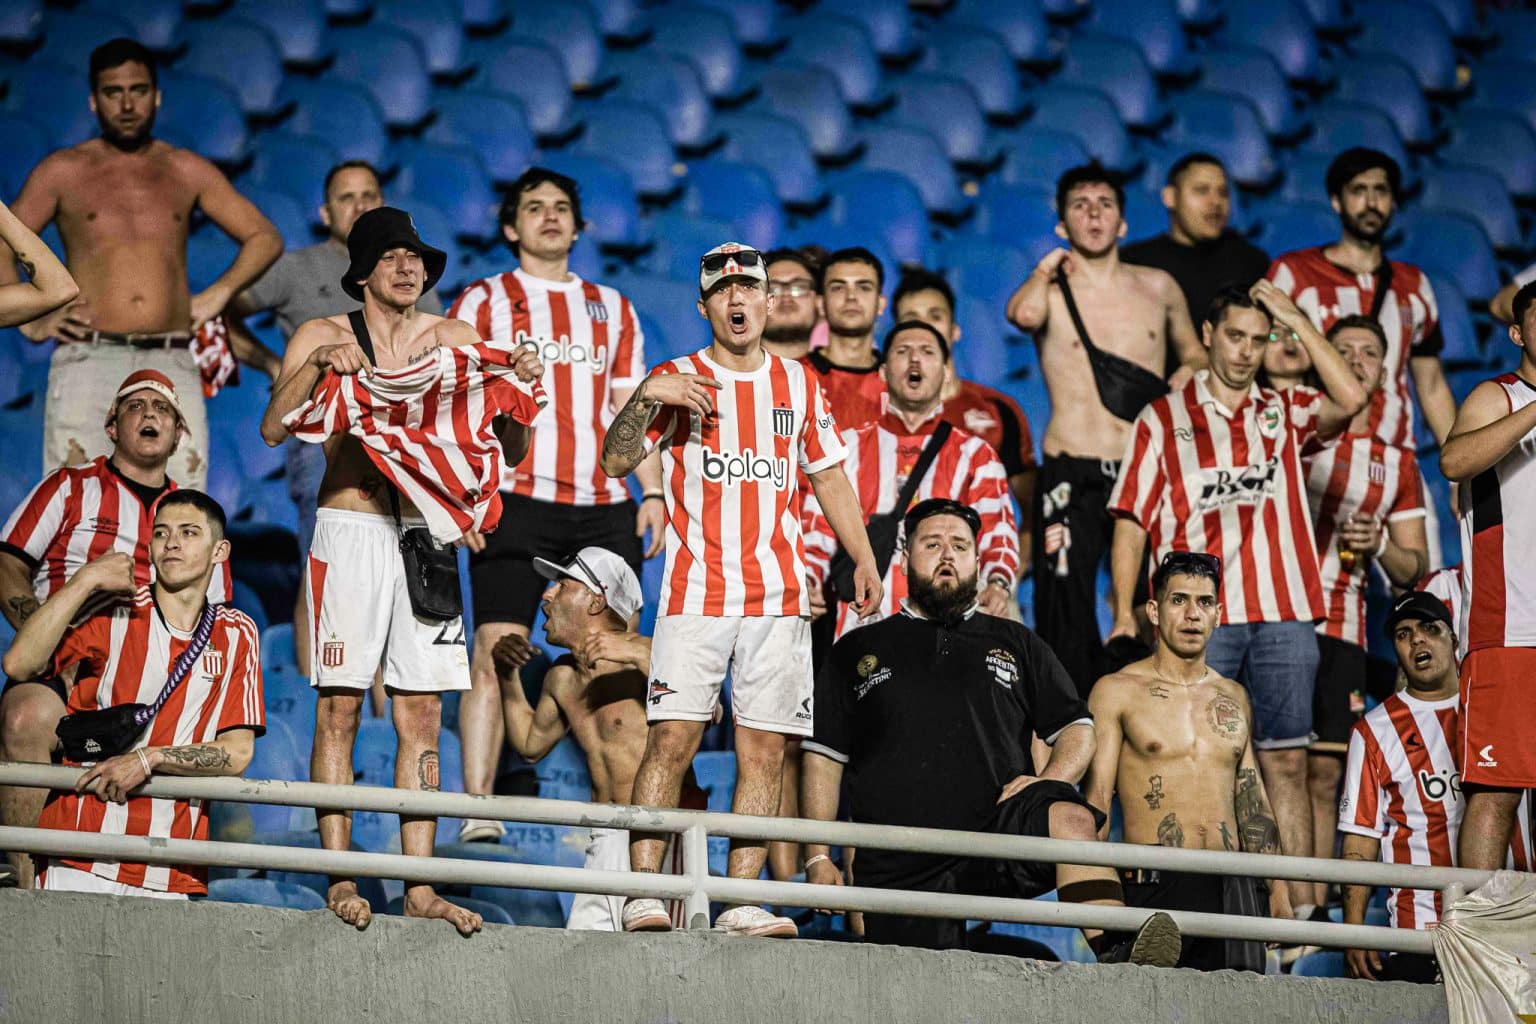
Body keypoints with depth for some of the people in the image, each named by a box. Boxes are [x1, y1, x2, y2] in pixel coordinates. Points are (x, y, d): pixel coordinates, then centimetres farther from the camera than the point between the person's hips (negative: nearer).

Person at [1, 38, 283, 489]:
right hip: (89, 362, -2)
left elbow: (264, 237, 21)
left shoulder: (188, 172, 16)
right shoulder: (63, 172, 11)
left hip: (172, 365, 2)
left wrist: (220, 293, 6)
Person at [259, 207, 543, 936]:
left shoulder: (453, 341, 11)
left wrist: (517, 394, -10)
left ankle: (419, 885, 0)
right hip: (349, 528, -2)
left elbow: (509, 451, 8)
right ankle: (340, 881, -5)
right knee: (339, 710, -6)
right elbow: (274, 428, -7)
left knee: (422, 715, 0)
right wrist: (318, 367, -20)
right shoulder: (324, 337, 5)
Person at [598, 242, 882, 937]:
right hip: (696, 592, -3)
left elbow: (828, 475, 22)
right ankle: (643, 893, -11)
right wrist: (644, 398, -20)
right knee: (672, 739, -11)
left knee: (765, 749, -2)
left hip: (778, 596, 3)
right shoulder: (679, 380, 4)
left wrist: (863, 560, 17)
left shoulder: (798, 384, 14)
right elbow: (616, 462, -4)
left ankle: (741, 901, -1)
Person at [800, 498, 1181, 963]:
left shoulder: (1017, 645, 21)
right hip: (898, 867, 1)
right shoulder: (858, 651, 18)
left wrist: (1048, 782, -5)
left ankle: (1117, 955, -45)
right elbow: (823, 757, 15)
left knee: (1069, 818, -33)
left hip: (1000, 834, -1)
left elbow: (1077, 729, 18)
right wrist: (818, 859, 5)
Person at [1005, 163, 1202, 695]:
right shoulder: (1051, 292, 4)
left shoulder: (1157, 288, 12)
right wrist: (1048, 267, -1)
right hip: (1072, 475, -2)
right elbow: (1023, 315, -20)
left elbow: (1194, 355, 27)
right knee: (1066, 615, -6)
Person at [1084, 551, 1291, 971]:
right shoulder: (1118, 691, 4)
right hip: (1153, 885, -4)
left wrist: (1278, 890, 14)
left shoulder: (1233, 697, 18)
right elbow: (1096, 796, -2)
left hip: (1232, 886, 4)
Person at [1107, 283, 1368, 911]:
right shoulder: (1164, 418, 11)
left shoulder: (1285, 413, 16)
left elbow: (1350, 399, -5)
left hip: (1283, 615, 2)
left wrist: (1297, 321, 0)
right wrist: (1124, 612, -5)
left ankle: (1300, 912, -2)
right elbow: (1131, 521, 6)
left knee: (1286, 763, 0)